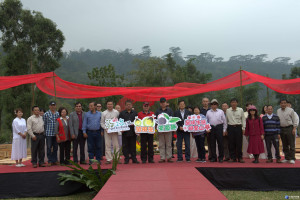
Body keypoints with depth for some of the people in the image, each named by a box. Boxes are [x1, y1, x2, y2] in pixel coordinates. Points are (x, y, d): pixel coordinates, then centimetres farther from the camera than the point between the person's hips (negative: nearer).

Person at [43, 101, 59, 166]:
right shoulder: (46, 114, 1)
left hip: (56, 134, 3)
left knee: (55, 148, 8)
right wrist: (45, 132, 0)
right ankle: (49, 161, 9)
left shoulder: (58, 114, 8)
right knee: (49, 148, 1)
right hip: (49, 134, -3)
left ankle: (54, 160, 17)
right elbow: (44, 124, 3)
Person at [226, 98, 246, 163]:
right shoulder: (228, 110, 6)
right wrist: (226, 129, 7)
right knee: (231, 143, 2)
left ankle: (240, 157, 9)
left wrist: (243, 128, 2)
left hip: (238, 127, -1)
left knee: (239, 143, 0)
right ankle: (232, 158, 11)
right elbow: (226, 120, 10)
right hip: (230, 127, 1)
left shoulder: (240, 110, 4)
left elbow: (243, 119, 7)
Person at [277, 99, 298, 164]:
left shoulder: (290, 110, -2)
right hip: (282, 129, 4)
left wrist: (294, 128, -10)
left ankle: (292, 158, -1)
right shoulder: (278, 111, 10)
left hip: (289, 128, -4)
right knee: (284, 145, 8)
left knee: (291, 144, -4)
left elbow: (294, 120, -2)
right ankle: (287, 158, 16)